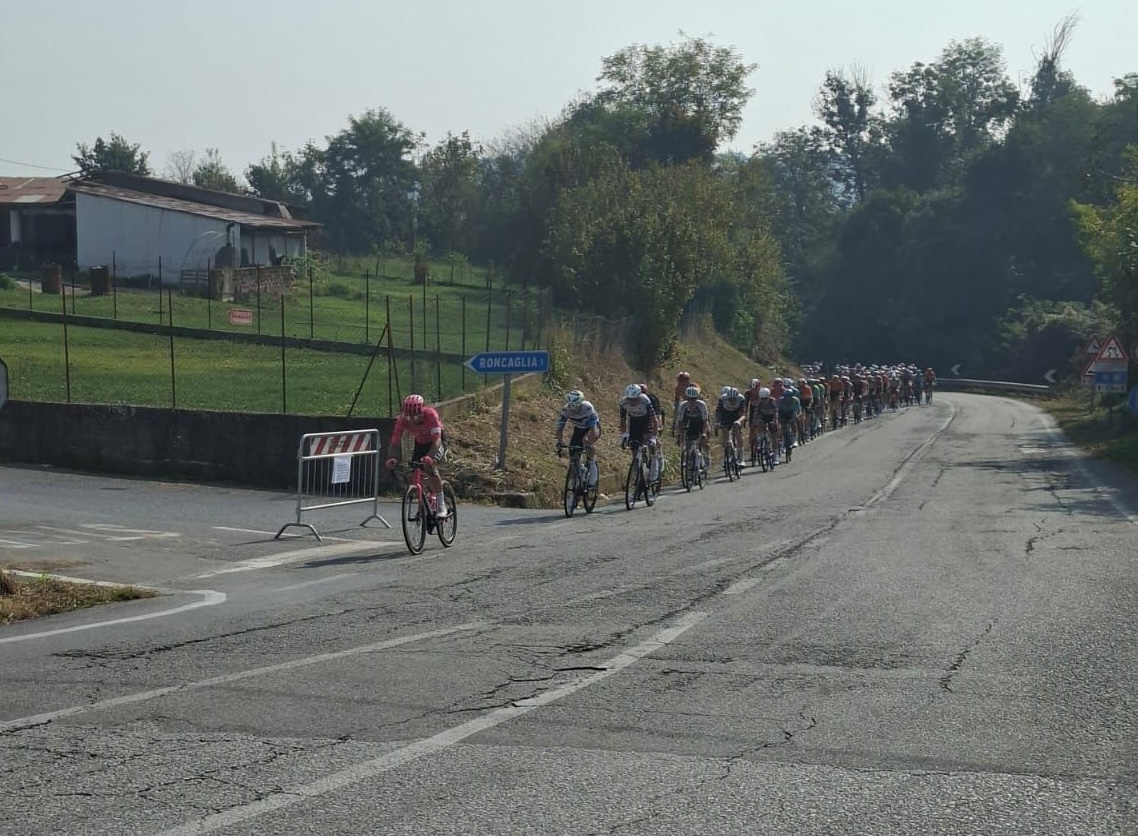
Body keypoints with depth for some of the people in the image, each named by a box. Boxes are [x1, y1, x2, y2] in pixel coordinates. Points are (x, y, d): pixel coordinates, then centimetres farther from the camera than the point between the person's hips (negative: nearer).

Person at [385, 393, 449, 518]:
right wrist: (392, 458, -46)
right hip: (420, 443, 5)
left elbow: (437, 440, -42)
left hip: (434, 441, -4)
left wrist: (429, 457, -58)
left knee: (430, 466, -28)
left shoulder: (430, 414, -36)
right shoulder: (402, 419, -26)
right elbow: (395, 441, -26)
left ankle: (441, 506, -21)